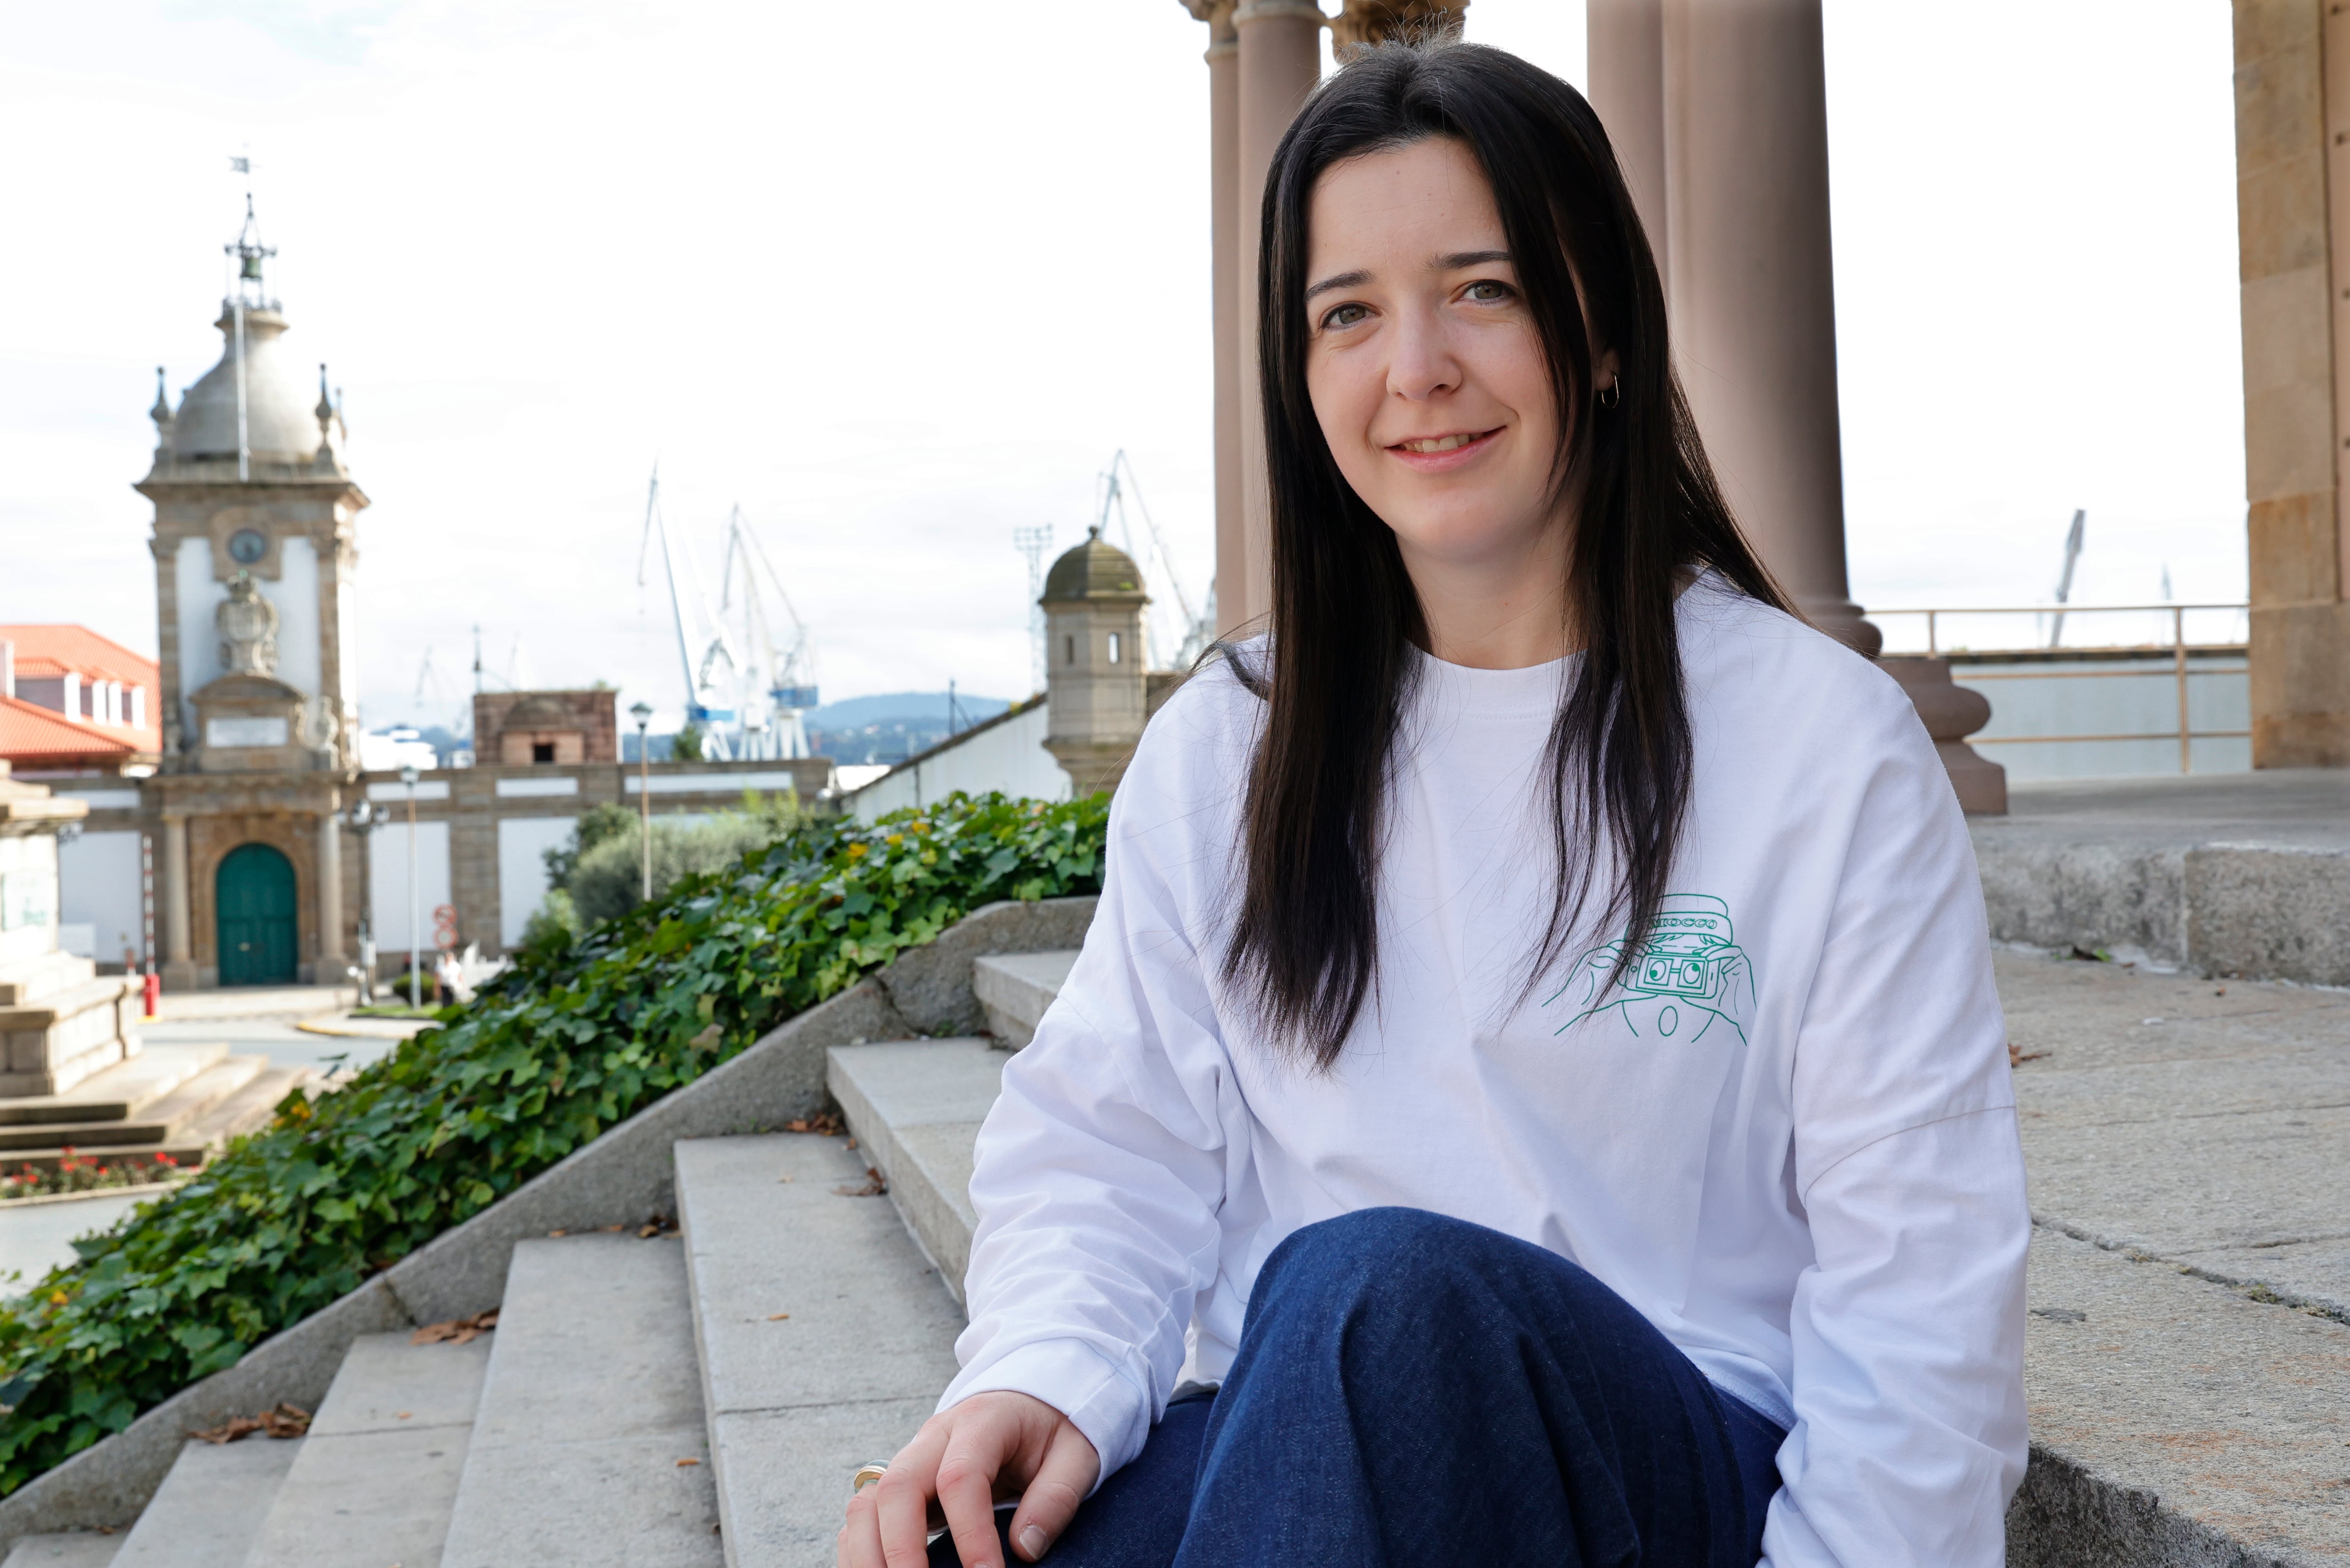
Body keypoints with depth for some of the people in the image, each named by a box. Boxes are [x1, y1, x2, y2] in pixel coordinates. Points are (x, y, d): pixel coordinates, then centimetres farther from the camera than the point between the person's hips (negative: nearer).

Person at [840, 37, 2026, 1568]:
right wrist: (1044, 1373, -15)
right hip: (1277, 1443, 2)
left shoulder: (1827, 746, -1)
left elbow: (1920, 1298, -4)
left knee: (1383, 1283, -36)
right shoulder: (1222, 753, 10)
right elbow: (1112, 1149, 6)